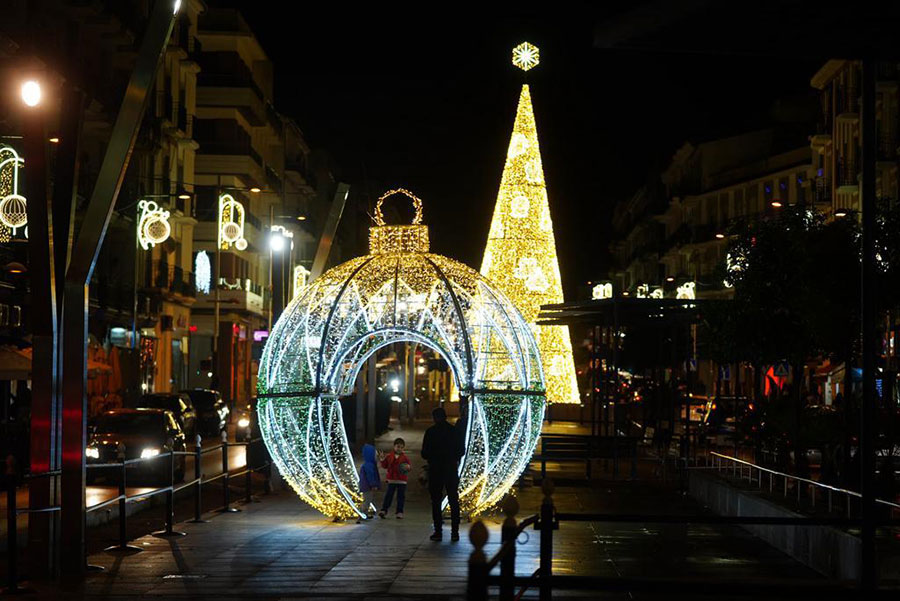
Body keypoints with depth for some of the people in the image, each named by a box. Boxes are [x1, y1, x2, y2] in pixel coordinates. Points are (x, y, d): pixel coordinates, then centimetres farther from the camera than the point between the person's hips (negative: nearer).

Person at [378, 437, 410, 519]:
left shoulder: (405, 457, 1)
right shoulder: (389, 456, 4)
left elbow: (409, 466, 1)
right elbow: (385, 466, 7)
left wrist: (408, 467, -21)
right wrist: (383, 460, -9)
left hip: (402, 481, 0)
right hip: (391, 480, 0)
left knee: (401, 496, 2)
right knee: (389, 495, 2)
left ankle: (399, 512, 9)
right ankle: (384, 510, 6)